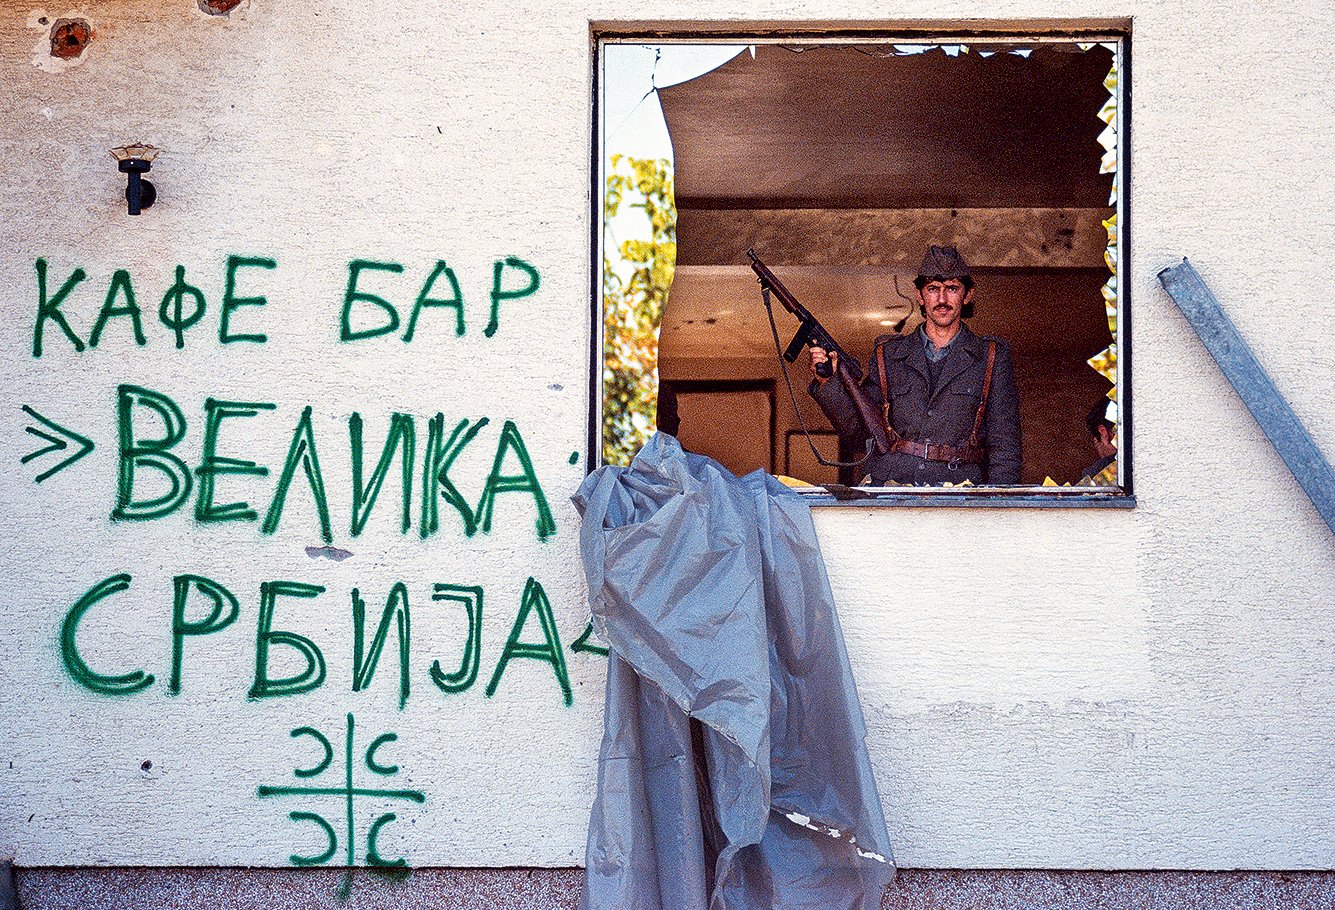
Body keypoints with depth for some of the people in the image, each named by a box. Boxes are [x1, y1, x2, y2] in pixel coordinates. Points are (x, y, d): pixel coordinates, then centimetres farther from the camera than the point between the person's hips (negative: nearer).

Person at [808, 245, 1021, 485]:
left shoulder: (992, 359, 10)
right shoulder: (888, 354, 13)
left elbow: (1004, 442, 7)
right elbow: (856, 427, 13)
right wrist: (829, 382, -2)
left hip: (957, 491, 0)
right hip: (886, 490, 0)